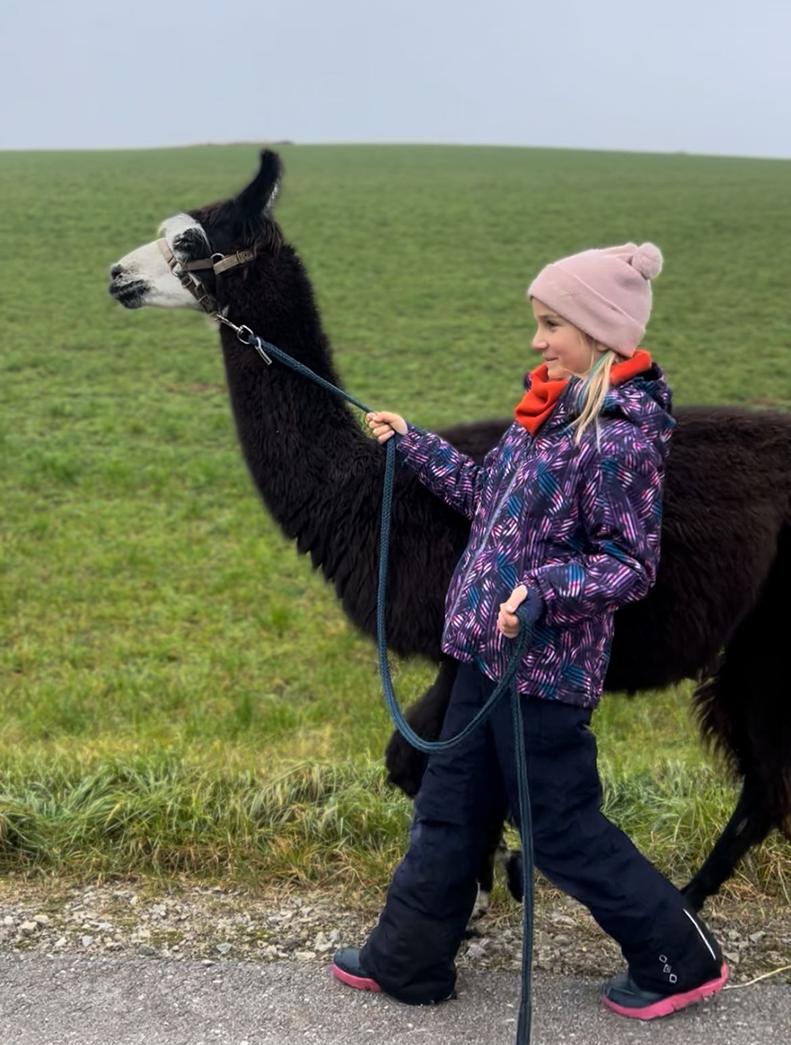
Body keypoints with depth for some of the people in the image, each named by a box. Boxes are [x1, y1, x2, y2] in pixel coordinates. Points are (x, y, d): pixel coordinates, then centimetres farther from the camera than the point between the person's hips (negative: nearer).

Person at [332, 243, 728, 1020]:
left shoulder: (620, 437, -20)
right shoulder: (547, 410, 6)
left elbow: (631, 563, -17)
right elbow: (487, 495, 19)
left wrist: (543, 591, -31)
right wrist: (412, 445, 23)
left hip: (544, 667, -9)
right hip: (486, 651, 9)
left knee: (562, 830, 6)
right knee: (447, 812, 16)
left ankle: (682, 960, 25)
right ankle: (406, 963, 32)